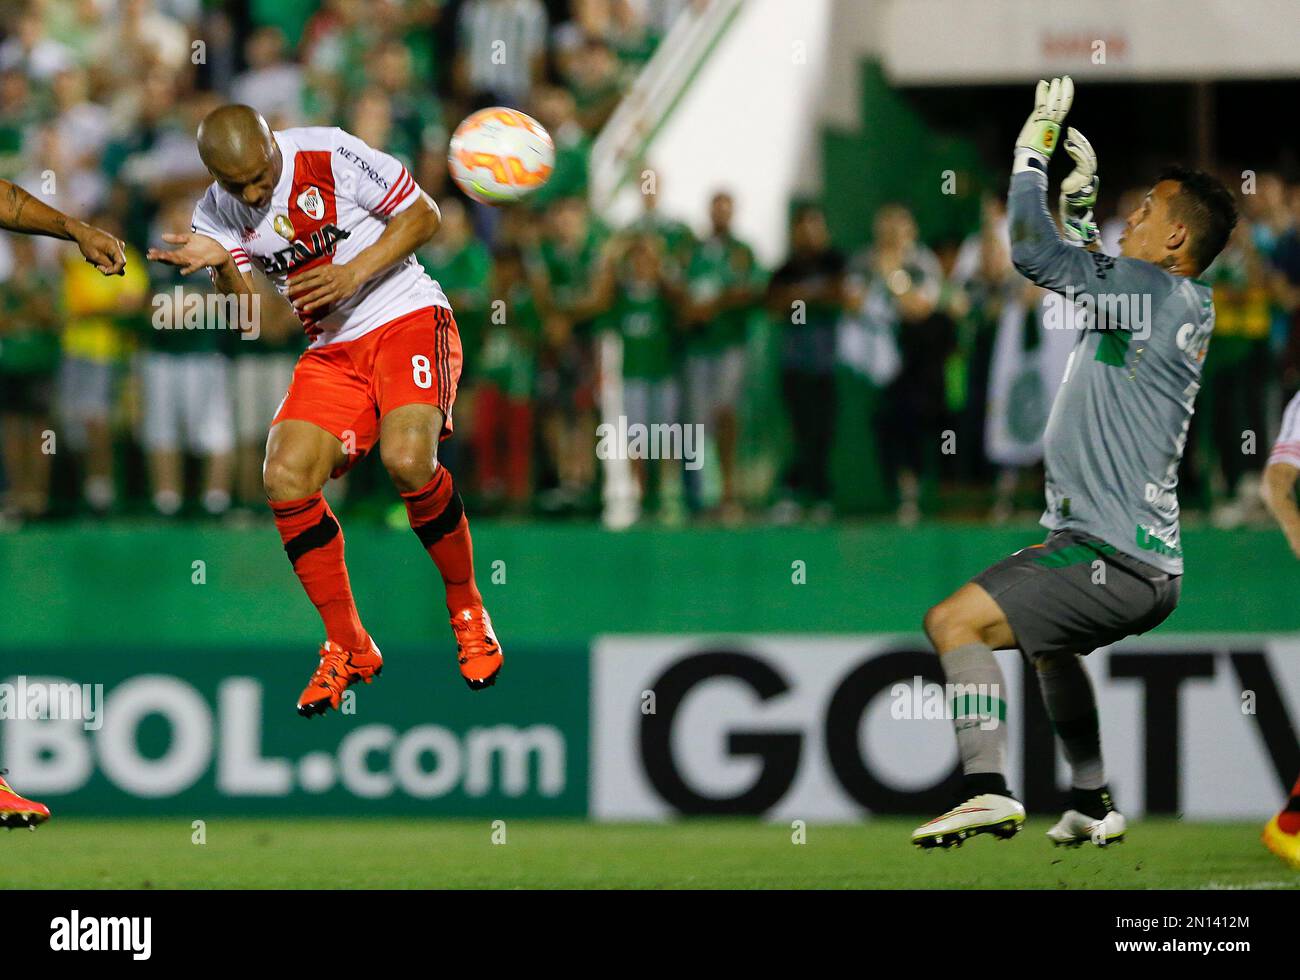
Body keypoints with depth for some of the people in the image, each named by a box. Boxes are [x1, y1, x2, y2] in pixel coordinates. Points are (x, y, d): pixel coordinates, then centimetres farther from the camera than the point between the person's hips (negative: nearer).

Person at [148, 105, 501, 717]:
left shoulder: (328, 156, -14)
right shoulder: (216, 215, 0)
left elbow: (424, 215, -7)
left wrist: (353, 274, -18)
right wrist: (221, 264, -25)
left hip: (408, 317, -5)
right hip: (332, 348, 5)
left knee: (406, 459, -29)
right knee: (285, 479, -15)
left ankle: (467, 611, -4)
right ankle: (347, 649, 0)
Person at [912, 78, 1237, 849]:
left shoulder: (1163, 295, -15)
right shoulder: (1189, 309, 13)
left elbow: (1035, 253, -17)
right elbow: (1085, 276, 34)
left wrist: (1035, 145, -7)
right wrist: (1080, 195, 28)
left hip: (1115, 560, -11)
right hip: (1147, 560, 11)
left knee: (956, 621, -17)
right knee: (1049, 642, 36)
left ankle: (989, 789, -26)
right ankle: (1094, 808, 37)